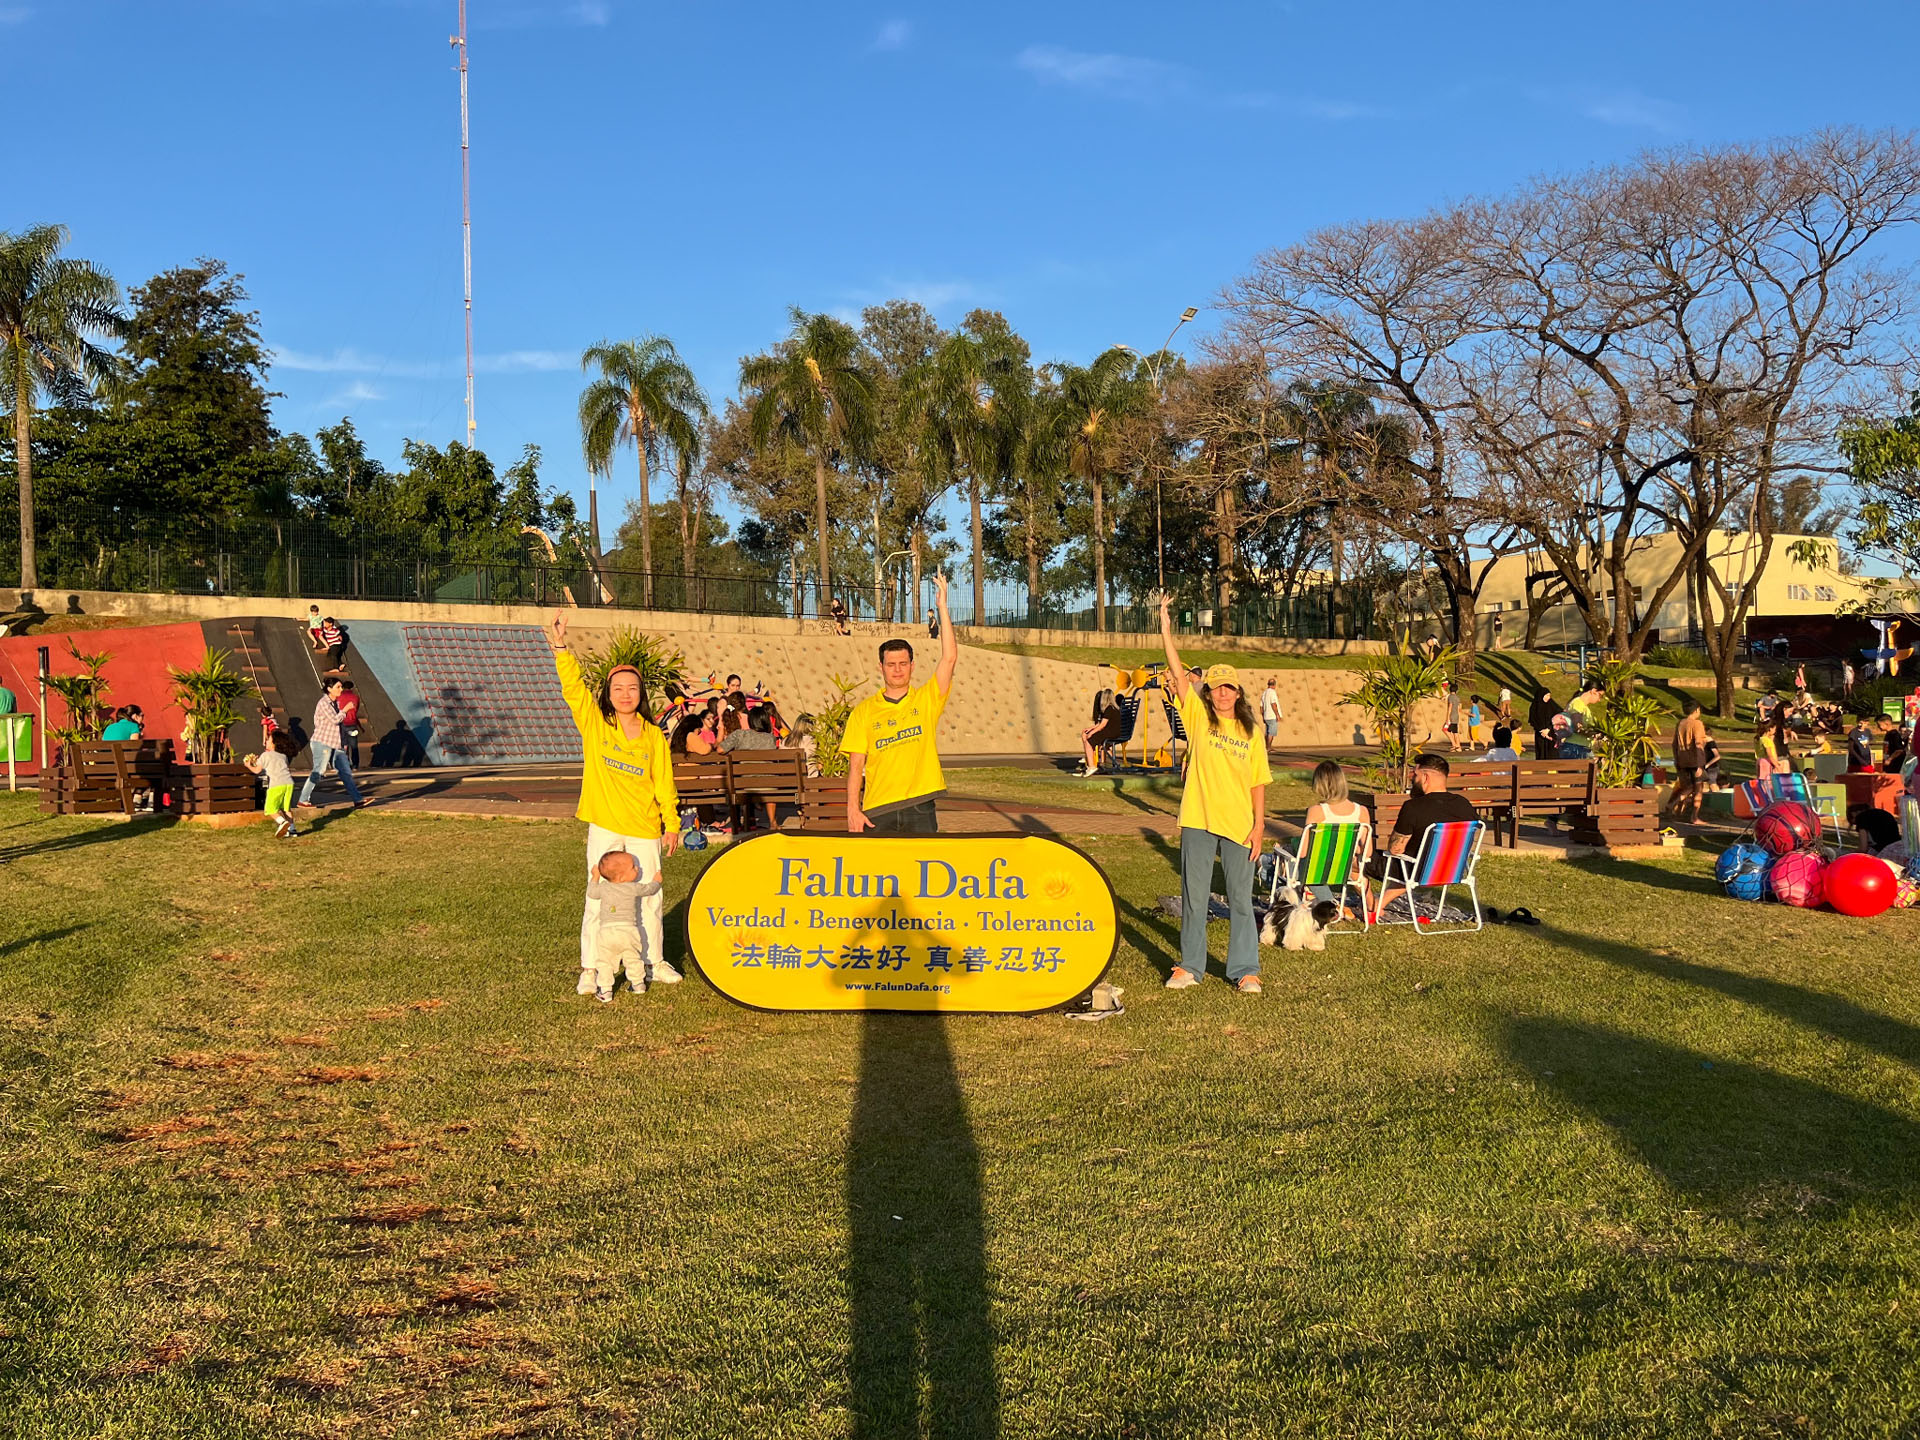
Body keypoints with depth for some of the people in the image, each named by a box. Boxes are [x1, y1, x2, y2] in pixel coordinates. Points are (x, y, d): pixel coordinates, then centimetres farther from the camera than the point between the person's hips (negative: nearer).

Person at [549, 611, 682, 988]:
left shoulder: (653, 736, 3)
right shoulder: (594, 723, -1)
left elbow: (664, 783, 7)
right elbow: (573, 687, -13)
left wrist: (672, 823, 7)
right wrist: (560, 647, -24)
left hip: (645, 829, 2)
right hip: (604, 827, -2)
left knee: (650, 898, 10)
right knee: (598, 898, 1)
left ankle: (654, 962, 26)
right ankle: (591, 967, 12)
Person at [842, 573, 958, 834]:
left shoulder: (926, 700, 6)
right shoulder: (864, 711, 7)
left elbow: (950, 658, -5)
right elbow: (855, 764, 5)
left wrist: (942, 606, -7)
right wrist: (853, 809, -5)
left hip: (920, 808, 0)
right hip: (878, 810, 0)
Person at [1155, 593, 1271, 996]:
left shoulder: (1251, 731, 4)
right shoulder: (1198, 717, 1)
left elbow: (1258, 783, 5)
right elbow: (1179, 673, -8)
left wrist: (1259, 825, -2)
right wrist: (1165, 629, -16)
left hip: (1239, 825, 0)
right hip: (1198, 822, 0)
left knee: (1240, 899, 6)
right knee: (1194, 896, 8)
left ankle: (1245, 971, 15)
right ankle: (1191, 967, 20)